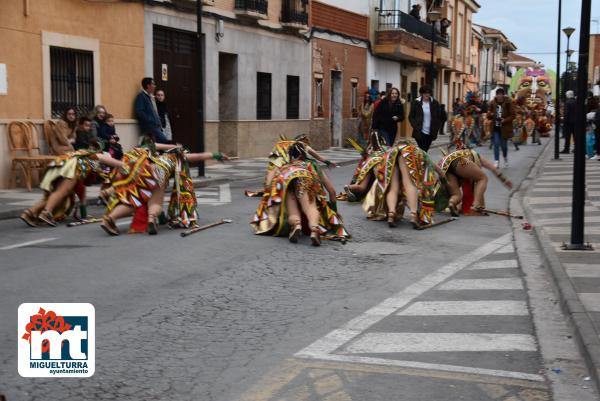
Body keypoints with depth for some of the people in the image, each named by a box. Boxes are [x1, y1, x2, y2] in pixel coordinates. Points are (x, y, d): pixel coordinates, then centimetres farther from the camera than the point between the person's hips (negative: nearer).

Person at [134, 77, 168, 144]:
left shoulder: (151, 97, 22)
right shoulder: (141, 96, -5)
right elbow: (139, 112, -16)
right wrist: (151, 120, -18)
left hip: (156, 126, 9)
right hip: (149, 126, -9)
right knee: (164, 141, -20)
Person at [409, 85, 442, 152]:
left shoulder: (435, 103, 4)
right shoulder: (416, 103, -1)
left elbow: (439, 117, 10)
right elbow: (411, 117, 2)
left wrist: (436, 129, 0)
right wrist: (416, 127, -10)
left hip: (431, 133, 3)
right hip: (420, 132, -3)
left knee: (425, 151, 10)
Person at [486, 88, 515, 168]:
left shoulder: (508, 102, -7)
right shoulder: (492, 103, 1)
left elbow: (512, 115, -7)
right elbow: (489, 116, 7)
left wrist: (504, 120, -20)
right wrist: (490, 114, -16)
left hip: (505, 127, -2)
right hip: (495, 127, 2)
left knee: (503, 144, 4)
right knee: (496, 144, -4)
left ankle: (505, 158, 33)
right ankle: (496, 162, -2)